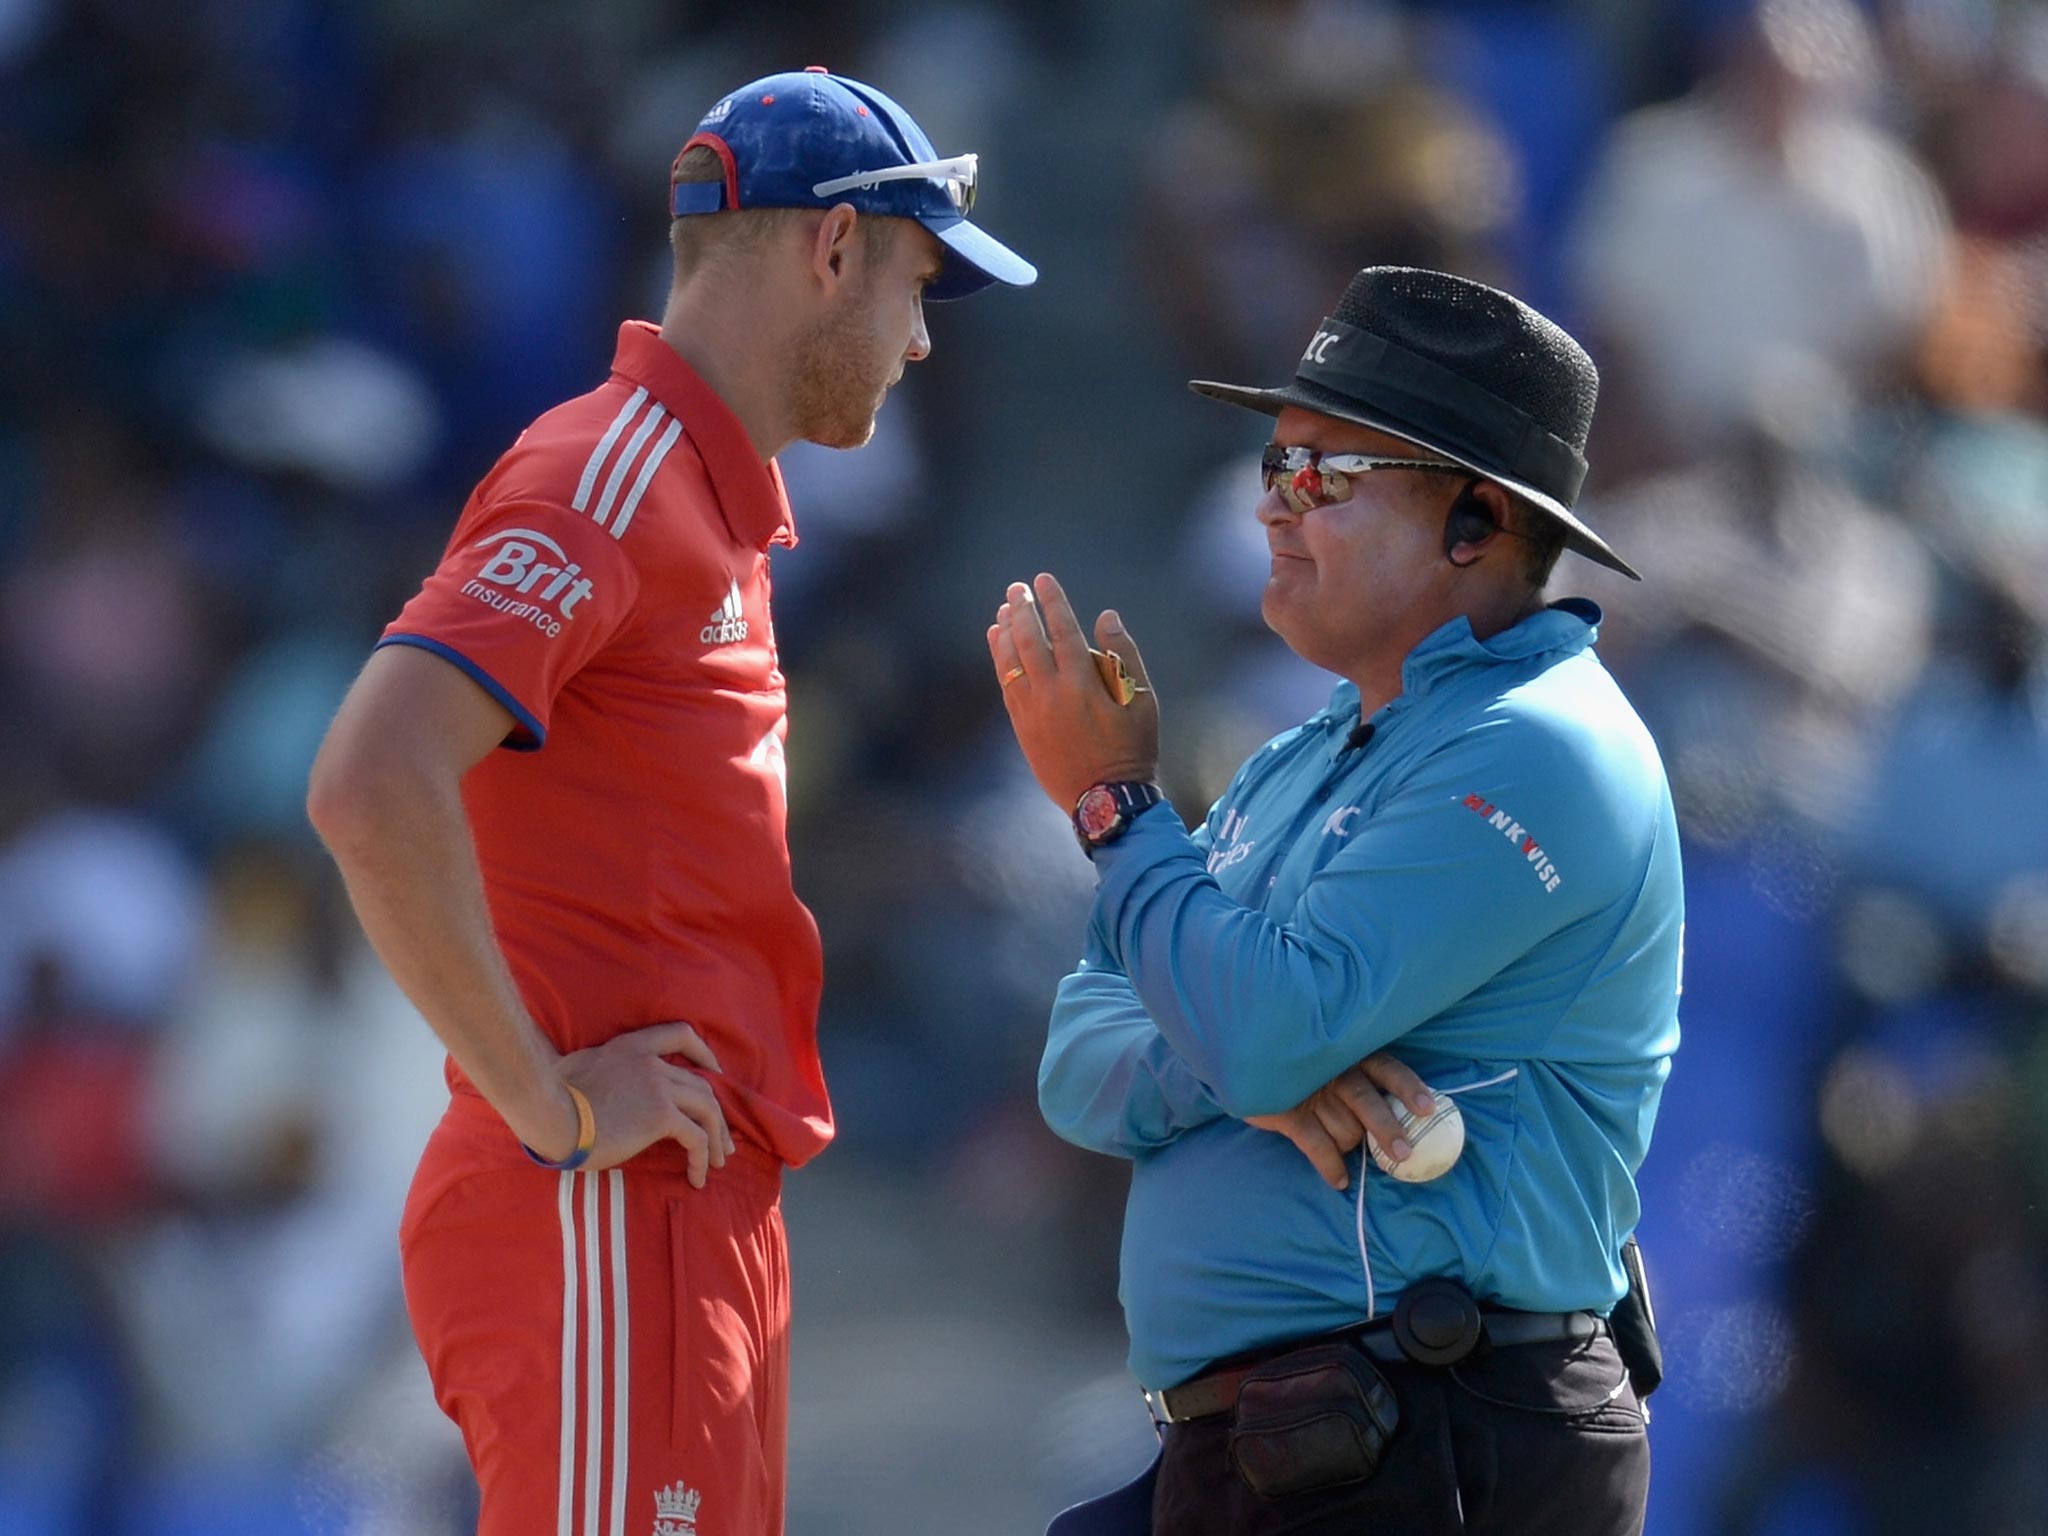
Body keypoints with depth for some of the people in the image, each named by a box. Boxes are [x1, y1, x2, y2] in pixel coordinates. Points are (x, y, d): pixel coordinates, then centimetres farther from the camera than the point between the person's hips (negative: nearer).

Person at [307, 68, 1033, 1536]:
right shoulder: (607, 477, -12)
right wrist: (548, 1103, -21)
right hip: (605, 1224, -10)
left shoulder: (710, 494, 20)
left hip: (706, 1220, 10)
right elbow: (372, 788, -25)